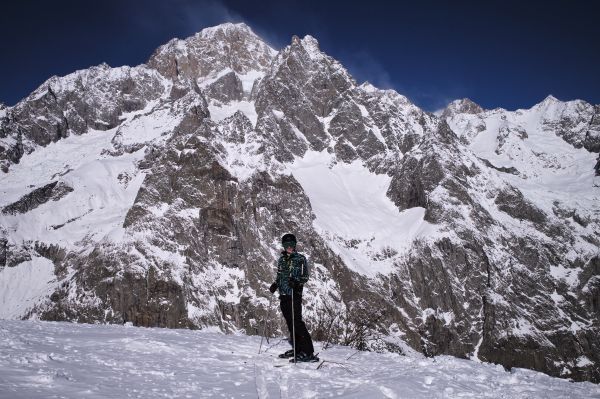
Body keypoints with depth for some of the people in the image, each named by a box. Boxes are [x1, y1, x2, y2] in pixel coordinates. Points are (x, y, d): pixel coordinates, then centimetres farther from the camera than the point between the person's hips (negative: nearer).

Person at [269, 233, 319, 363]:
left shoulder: (300, 258, -1)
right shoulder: (282, 259, 16)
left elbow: (305, 276, -5)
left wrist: (296, 281, -24)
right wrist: (275, 284, 6)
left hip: (294, 294, -6)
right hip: (283, 294, 6)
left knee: (296, 321, -13)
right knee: (290, 322, 8)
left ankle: (308, 352, -13)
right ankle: (297, 349, 16)